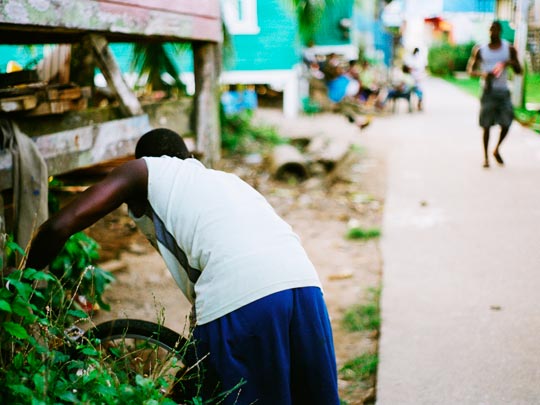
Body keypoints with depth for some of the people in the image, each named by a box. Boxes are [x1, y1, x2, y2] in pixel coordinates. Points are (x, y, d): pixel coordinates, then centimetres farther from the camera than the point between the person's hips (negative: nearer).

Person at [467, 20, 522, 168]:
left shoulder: (509, 49, 7)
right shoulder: (480, 50, 4)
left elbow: (519, 71, 8)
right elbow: (470, 70, 3)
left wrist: (510, 63, -13)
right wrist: (483, 74, -17)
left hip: (504, 91, 1)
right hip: (488, 90, -1)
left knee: (506, 123, -6)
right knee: (486, 125, -2)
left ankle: (497, 150, 20)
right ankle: (485, 157, 10)